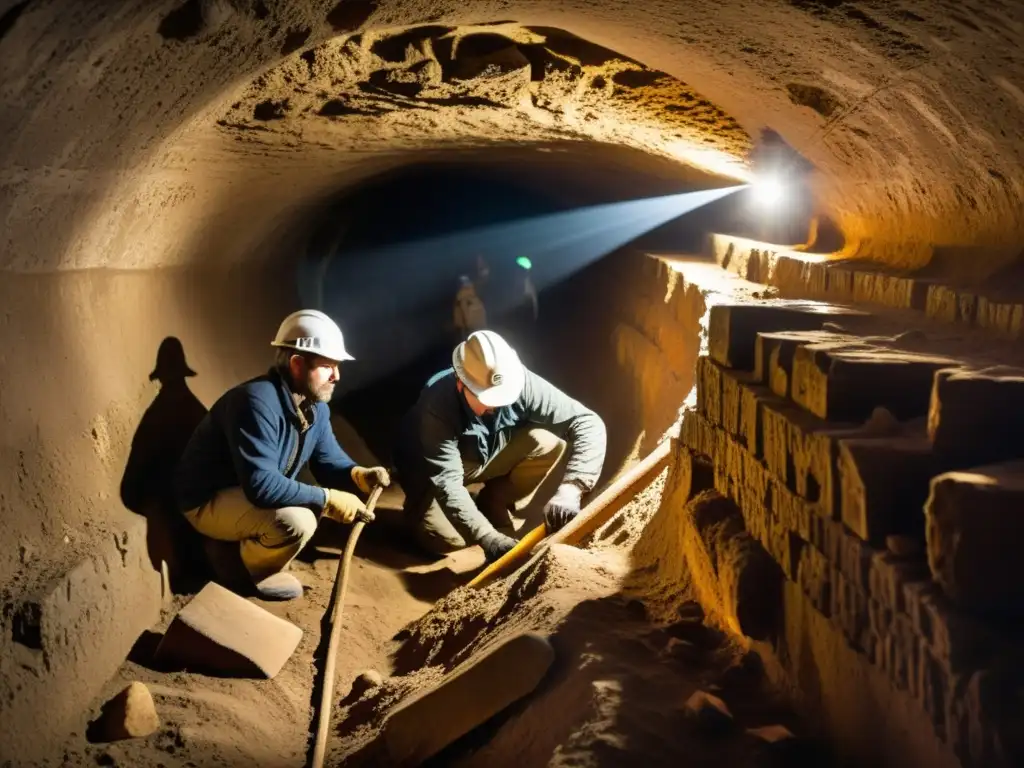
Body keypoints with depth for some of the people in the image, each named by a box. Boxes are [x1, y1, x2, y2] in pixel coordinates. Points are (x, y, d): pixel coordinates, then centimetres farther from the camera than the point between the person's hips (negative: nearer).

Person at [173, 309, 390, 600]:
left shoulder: (314, 404, -1)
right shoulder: (257, 403, -31)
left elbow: (328, 460, 3)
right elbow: (261, 485, -37)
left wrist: (358, 476, -20)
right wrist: (328, 499, -34)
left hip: (251, 494, 10)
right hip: (209, 501, -10)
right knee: (296, 520, -31)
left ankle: (249, 541, 13)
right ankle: (258, 566, -1)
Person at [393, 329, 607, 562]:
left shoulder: (521, 384, -29)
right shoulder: (437, 405, -36)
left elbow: (589, 423, -31)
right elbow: (446, 481, -38)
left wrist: (570, 489, -45)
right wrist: (487, 538, -48)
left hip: (489, 455, 4)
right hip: (432, 471, -3)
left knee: (548, 442, -24)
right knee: (444, 538, -30)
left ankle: (493, 506, -1)